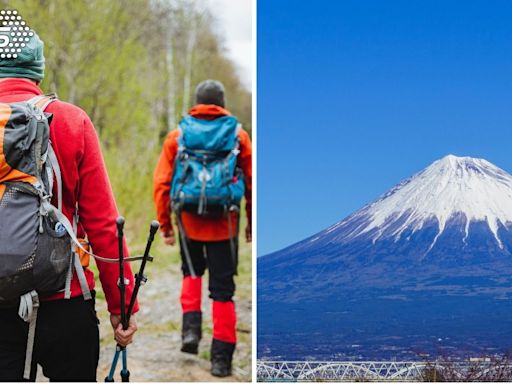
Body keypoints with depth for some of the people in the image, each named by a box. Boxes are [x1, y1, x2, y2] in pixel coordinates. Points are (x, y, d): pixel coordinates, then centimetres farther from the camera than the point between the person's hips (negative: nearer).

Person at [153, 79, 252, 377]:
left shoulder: (178, 136, 2)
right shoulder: (238, 136, 1)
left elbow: (162, 183, 0)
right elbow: (252, 183, 2)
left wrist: (166, 224, 7)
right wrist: (253, 225, 11)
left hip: (189, 222, 1)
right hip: (224, 225, -1)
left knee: (192, 273, 26)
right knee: (223, 288, 5)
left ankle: (191, 326, 6)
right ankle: (222, 357, 5)